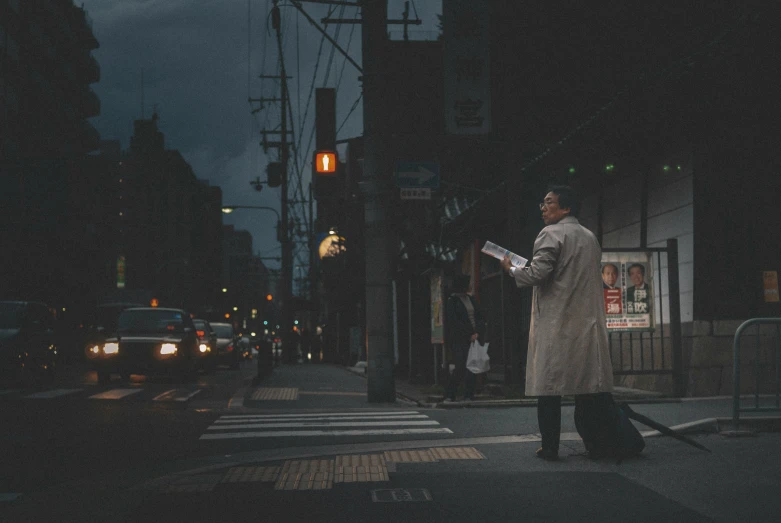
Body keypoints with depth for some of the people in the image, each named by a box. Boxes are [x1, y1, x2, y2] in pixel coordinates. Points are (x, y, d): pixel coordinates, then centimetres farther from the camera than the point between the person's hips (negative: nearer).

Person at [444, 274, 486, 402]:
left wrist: (478, 333, -3)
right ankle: (449, 395, -1)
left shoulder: (472, 300, 17)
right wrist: (469, 335, -9)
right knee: (461, 367, -12)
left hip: (474, 338, 6)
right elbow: (454, 322, -7)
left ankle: (469, 395, 5)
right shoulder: (452, 301, -1)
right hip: (460, 341, -6)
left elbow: (481, 318, 15)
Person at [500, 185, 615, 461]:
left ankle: (550, 446, 0)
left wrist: (511, 269, 1)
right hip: (588, 323, 7)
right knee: (590, 386, 7)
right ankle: (599, 443, 5)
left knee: (549, 386, -1)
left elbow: (537, 274, -17)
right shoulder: (590, 237, 17)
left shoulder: (551, 234, -7)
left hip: (556, 323, -6)